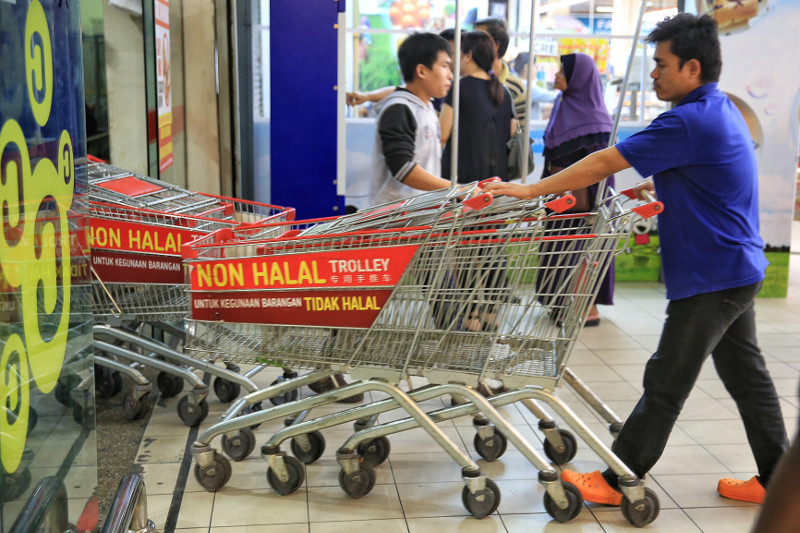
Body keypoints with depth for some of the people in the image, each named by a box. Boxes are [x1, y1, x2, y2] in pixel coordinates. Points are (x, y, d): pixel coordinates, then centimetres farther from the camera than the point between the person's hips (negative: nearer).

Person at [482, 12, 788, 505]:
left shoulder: (690, 122, -21)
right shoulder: (721, 110, 10)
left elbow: (605, 163, -22)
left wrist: (531, 189, -19)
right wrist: (652, 187, 11)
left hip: (710, 279, -10)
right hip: (739, 269, 10)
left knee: (666, 384, -2)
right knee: (747, 376, 16)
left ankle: (617, 482, 9)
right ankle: (774, 480, 26)